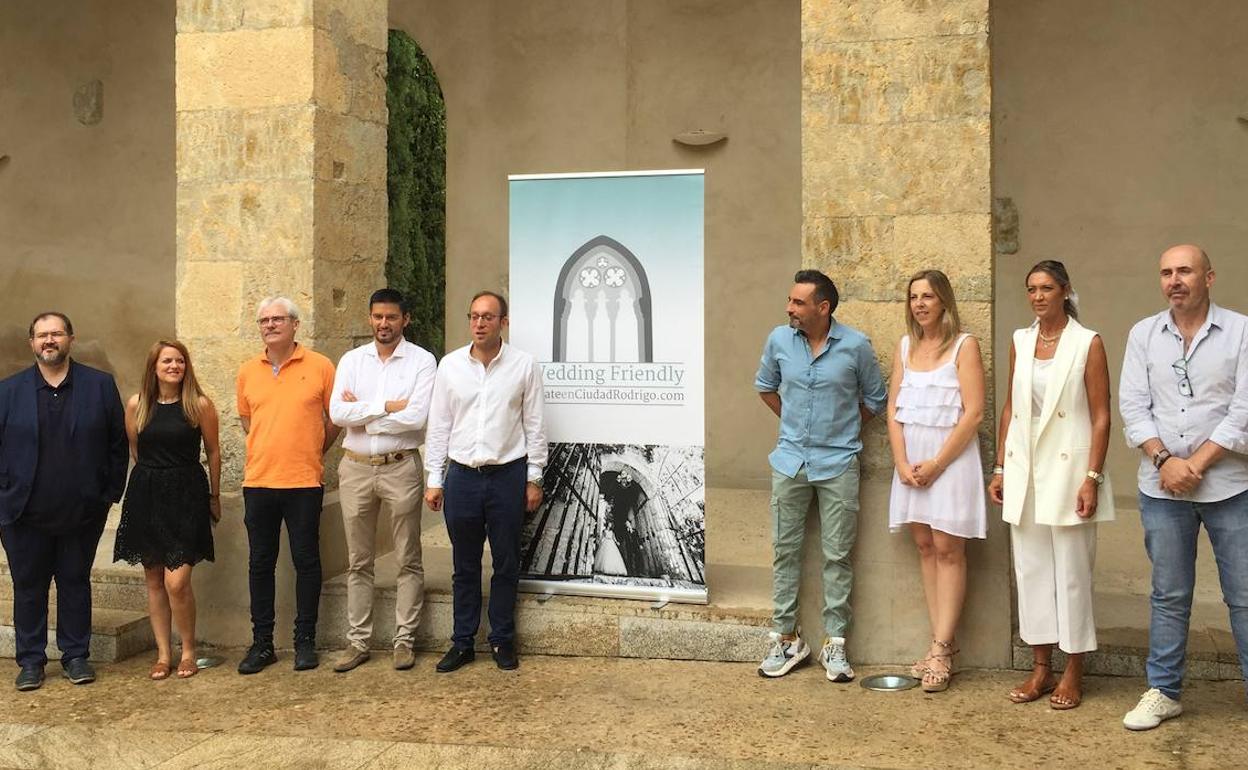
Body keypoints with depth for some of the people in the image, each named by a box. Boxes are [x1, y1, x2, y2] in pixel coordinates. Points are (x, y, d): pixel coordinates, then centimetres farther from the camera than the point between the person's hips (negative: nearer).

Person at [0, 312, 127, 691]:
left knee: (75, 583, 11)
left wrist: (110, 493, -4)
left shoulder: (100, 385, 1)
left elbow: (118, 444, 0)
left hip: (82, 513, -1)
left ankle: (76, 656, 21)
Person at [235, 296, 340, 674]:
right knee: (260, 563, 9)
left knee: (306, 561, 5)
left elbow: (334, 418, 4)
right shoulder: (248, 372, 8)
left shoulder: (319, 366, -3)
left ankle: (305, 641, 16)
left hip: (304, 482, -3)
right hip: (258, 480, 3)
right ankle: (262, 642, 20)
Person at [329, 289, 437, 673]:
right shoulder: (351, 360, 6)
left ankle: (404, 640, 16)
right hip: (355, 468, 3)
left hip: (400, 468, -3)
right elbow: (337, 412, -7)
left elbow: (418, 416, -17)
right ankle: (358, 642, 20)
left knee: (408, 560, 5)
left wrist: (361, 414, -10)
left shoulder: (421, 360, -4)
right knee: (358, 562, 11)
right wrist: (387, 406, -14)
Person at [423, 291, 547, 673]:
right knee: (465, 566, 10)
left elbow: (534, 425, 1)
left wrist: (534, 478, 0)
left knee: (506, 565, 8)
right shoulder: (450, 365, 2)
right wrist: (434, 479, 4)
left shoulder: (524, 365, -2)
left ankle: (502, 641, 21)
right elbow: (439, 425, 6)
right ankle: (462, 642, 21)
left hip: (507, 475, -1)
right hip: (462, 476, 2)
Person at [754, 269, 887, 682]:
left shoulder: (855, 345, -9)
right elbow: (765, 387, 17)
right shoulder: (779, 339, -2)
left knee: (837, 556, 3)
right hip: (790, 459, 2)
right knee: (785, 551, 8)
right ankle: (785, 637, 20)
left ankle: (834, 642, 15)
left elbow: (875, 400, 7)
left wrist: (840, 428, 9)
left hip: (838, 464, -2)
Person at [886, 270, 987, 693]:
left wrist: (937, 463, -13)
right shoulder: (905, 346, 11)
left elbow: (973, 413, -11)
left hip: (951, 456, -5)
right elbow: (894, 409, 9)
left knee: (947, 549, -3)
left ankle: (941, 648, 0)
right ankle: (942, 643, 14)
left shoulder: (964, 346, -5)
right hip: (911, 457, 6)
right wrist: (902, 462, -3)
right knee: (925, 546, 7)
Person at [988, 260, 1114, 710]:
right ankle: (1041, 668, 20)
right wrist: (1000, 468, 9)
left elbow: (1101, 416, -6)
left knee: (1071, 572, 3)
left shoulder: (1087, 343, -4)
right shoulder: (1020, 341, 9)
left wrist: (1092, 478, -12)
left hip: (1067, 469, -4)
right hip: (1023, 470, 5)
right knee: (1030, 569, 9)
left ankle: (1073, 673, 16)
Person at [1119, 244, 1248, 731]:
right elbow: (1133, 406, 1)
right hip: (1162, 489, 2)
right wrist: (1164, 460, -12)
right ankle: (1163, 692, 22)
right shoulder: (1143, 334, 5)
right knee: (1169, 596, 12)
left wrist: (1196, 463, -14)